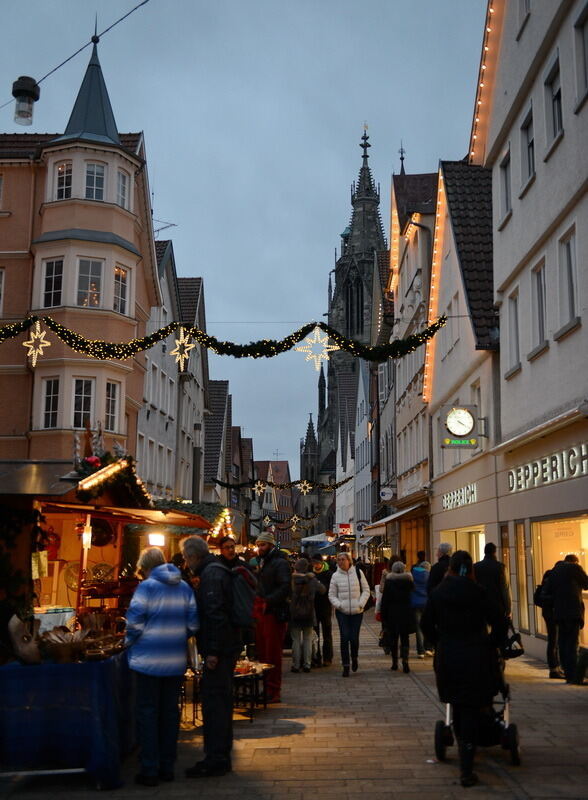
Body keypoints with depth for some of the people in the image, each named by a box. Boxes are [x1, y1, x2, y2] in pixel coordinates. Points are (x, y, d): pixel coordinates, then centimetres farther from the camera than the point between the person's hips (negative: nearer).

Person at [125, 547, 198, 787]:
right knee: (170, 711, 13)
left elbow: (135, 622, -13)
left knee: (147, 712, 4)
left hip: (149, 659, -5)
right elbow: (193, 623, 5)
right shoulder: (184, 587, 7)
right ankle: (167, 767, 20)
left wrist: (129, 642, 4)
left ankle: (150, 770, 7)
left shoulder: (147, 586, -9)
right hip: (176, 660, 5)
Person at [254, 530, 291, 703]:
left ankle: (274, 692, 2)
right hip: (261, 612, 9)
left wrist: (268, 601, -21)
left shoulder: (280, 563, -9)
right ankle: (266, 688, 17)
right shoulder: (262, 562, 20)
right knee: (261, 651, 10)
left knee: (273, 654, -4)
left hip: (274, 613, -9)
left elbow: (285, 587, -20)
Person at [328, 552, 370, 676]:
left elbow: (366, 590, 7)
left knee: (354, 638, -1)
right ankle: (345, 666, 4)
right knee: (344, 638, -6)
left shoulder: (358, 572, 2)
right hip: (342, 612, 0)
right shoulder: (335, 576, 2)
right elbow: (331, 594, 7)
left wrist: (361, 603, -5)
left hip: (357, 611, 0)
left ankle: (354, 658, 28)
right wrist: (338, 604, -9)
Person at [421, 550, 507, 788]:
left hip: (447, 658, 2)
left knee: (458, 707, 22)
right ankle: (467, 771, 1)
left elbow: (426, 624, 5)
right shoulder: (478, 593, -8)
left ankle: (463, 751, 34)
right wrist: (492, 646, 6)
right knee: (471, 712, 2)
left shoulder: (437, 593, 0)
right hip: (476, 659, -2)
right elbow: (500, 623, -8)